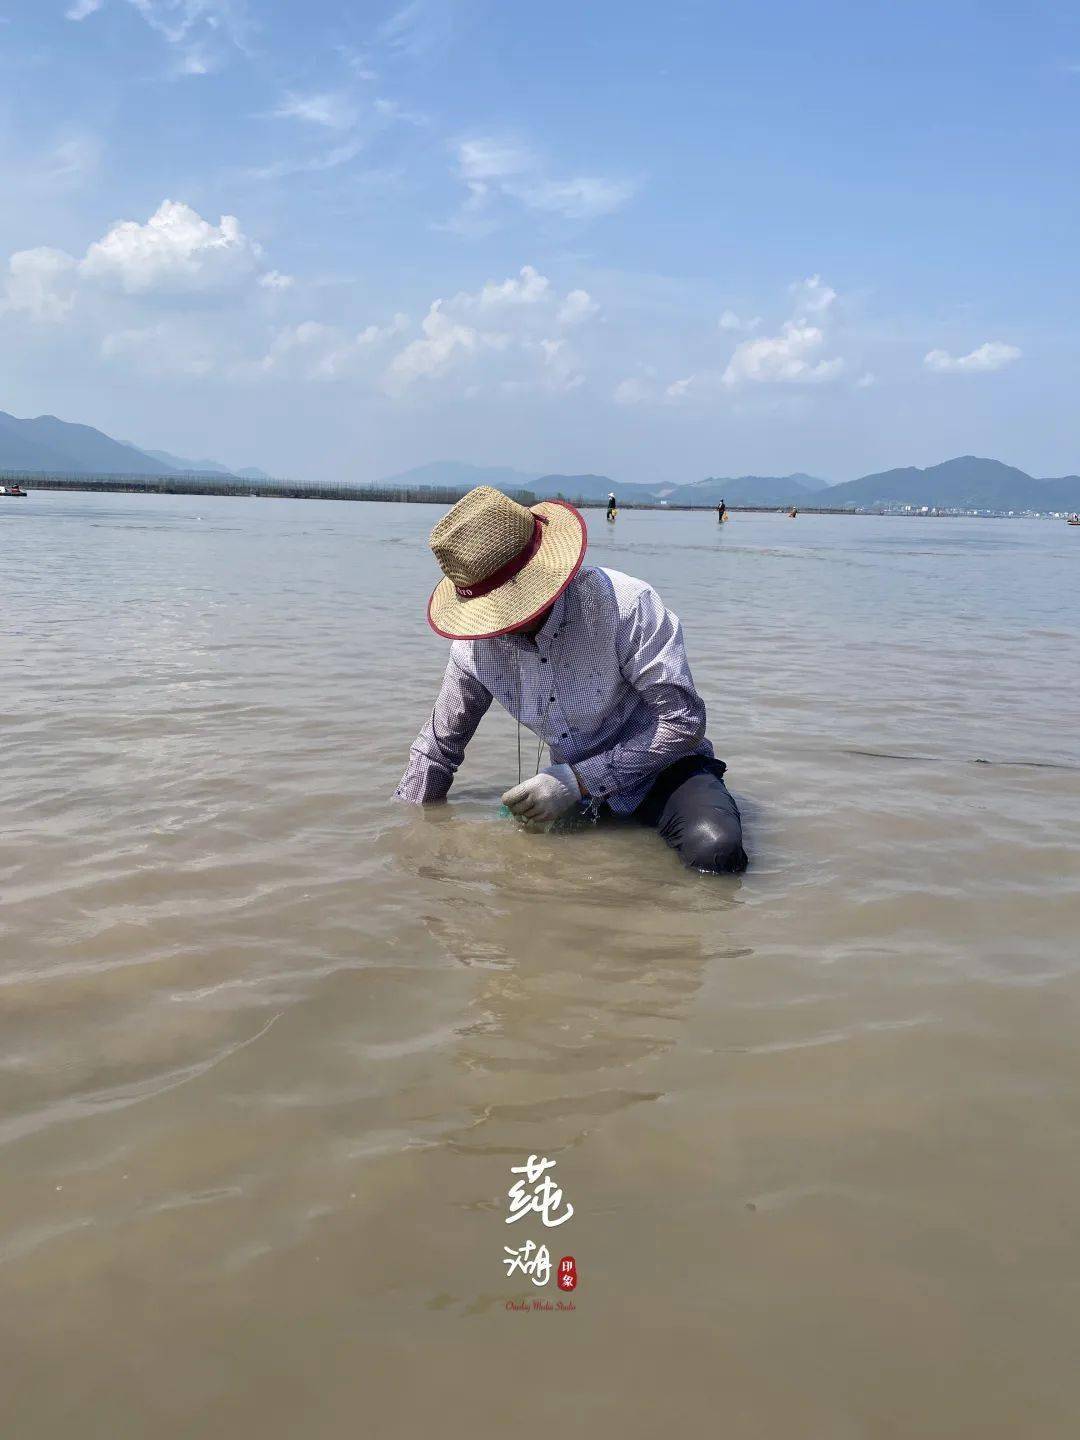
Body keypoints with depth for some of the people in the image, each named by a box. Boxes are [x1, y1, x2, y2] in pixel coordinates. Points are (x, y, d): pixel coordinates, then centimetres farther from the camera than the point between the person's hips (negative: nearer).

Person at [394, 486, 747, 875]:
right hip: (578, 789, 5)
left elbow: (683, 722, -25)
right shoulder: (477, 644, -9)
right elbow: (437, 747, 5)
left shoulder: (625, 605, -27)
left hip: (662, 770, -5)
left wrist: (578, 781, -27)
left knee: (715, 849, -32)